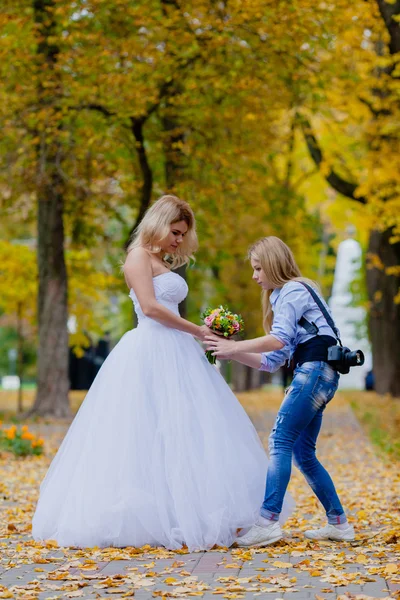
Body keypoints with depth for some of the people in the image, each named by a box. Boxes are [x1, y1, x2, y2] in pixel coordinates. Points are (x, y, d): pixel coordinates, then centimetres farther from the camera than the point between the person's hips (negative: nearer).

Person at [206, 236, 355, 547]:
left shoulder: (293, 290, -2)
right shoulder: (282, 296, 27)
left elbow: (280, 338, -17)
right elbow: (272, 361, 20)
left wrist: (234, 346, -12)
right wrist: (232, 353, 11)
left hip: (316, 369, -10)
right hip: (312, 373, 10)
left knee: (280, 441, -16)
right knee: (303, 452, 9)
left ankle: (268, 521, -24)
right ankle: (338, 523, 13)